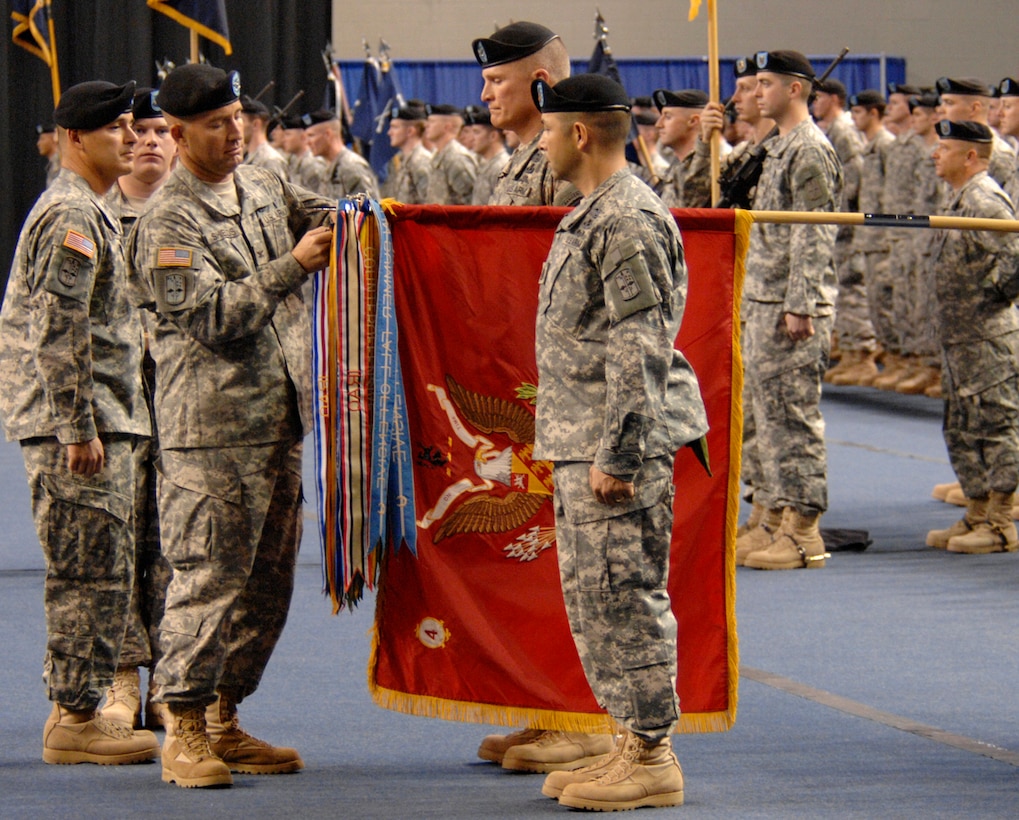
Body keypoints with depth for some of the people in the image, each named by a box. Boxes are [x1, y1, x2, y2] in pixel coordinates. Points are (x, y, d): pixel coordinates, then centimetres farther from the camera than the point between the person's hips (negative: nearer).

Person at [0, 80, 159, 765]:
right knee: (93, 573, -8)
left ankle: (80, 711, 17)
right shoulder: (71, 215, -13)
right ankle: (76, 718, -5)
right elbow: (58, 331, -20)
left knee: (99, 574, 12)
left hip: (103, 424, 10)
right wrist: (79, 428, -21)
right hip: (77, 424, -10)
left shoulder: (92, 212, 20)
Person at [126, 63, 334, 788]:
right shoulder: (168, 222, -10)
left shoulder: (263, 186, 12)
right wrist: (292, 266, -19)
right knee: (209, 577, -9)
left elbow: (314, 215, 26)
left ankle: (225, 721, 20)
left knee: (269, 580, 11)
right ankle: (185, 730, 0)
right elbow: (212, 316, -18)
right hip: (211, 430, -8)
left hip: (280, 418, 8)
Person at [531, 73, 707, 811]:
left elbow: (641, 353, -21)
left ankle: (654, 761, -1)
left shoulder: (630, 221, -17)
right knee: (592, 597, 14)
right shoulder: (594, 215, 17)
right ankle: (633, 744, 21)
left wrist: (619, 457, -22)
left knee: (628, 596, -6)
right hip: (582, 443, 11)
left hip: (620, 444, -11)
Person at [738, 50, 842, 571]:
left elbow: (813, 237, -18)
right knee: (766, 411, 12)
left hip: (793, 306, -10)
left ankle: (803, 529, -4)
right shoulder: (780, 146, 17)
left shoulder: (811, 151, -13)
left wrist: (799, 307, -22)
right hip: (764, 302, 10)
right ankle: (776, 518, 18)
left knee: (794, 413, -7)